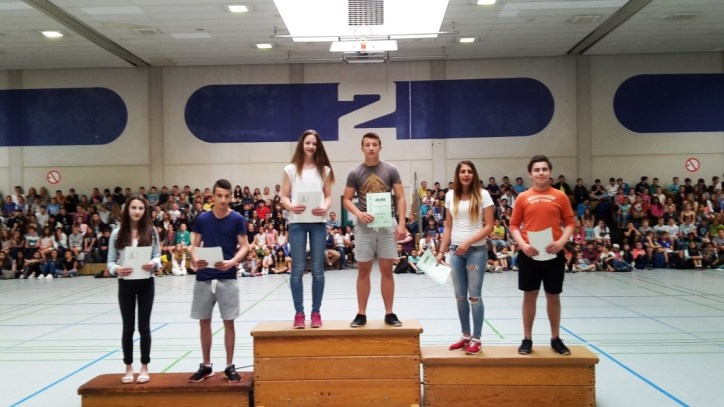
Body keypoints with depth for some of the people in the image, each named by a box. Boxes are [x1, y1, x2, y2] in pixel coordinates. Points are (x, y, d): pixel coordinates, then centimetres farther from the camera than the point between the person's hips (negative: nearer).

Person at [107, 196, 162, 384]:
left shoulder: (151, 231, -1)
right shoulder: (117, 233, -1)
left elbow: (157, 256, 2)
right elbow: (110, 260, 1)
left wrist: (153, 264, -19)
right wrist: (116, 269, -20)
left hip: (146, 283, 0)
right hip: (125, 284, 1)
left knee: (144, 326, 5)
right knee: (128, 327, 8)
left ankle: (144, 368, 18)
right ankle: (128, 368, 23)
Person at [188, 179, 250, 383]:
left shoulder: (237, 219, -2)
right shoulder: (202, 219, 4)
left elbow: (244, 246, -3)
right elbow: (195, 245, 7)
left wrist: (232, 261, -21)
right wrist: (195, 259, -15)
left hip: (228, 278, -2)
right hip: (204, 277, 2)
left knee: (228, 322, 3)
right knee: (204, 321, 9)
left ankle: (230, 366, 15)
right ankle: (206, 365, 23)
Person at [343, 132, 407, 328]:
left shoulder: (391, 170, 2)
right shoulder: (355, 173, 2)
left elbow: (400, 198, 2)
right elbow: (347, 199, 4)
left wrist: (401, 223, -8)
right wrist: (359, 214, -15)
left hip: (387, 224, 0)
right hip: (364, 225, 0)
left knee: (387, 270, 4)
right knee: (363, 270, 5)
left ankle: (389, 314, 12)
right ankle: (361, 314, 13)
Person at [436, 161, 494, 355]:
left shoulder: (482, 195, -5)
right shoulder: (450, 196, 7)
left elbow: (489, 226, -7)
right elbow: (448, 226, 11)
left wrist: (468, 242, -16)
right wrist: (441, 251, 7)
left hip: (477, 250, -4)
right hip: (456, 251, 4)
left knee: (474, 295, 0)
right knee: (460, 296, 9)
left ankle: (476, 339, 9)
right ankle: (466, 336, 21)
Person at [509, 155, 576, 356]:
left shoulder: (560, 196, 2)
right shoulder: (523, 197, 2)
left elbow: (570, 223, 4)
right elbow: (514, 225, 5)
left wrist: (561, 242, -13)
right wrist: (523, 244, -11)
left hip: (554, 254, 0)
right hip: (529, 254, 0)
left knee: (553, 296, 10)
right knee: (529, 295, 7)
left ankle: (555, 338, 24)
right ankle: (527, 339, 17)